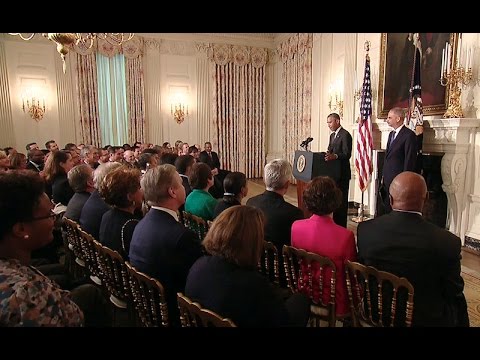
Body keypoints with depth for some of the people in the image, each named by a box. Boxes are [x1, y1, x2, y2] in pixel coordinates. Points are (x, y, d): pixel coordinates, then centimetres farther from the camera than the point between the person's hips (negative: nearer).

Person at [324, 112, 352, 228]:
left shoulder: (345, 135, -12)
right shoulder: (332, 135, 17)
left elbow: (347, 154, -21)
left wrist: (335, 156, -37)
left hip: (342, 173, -9)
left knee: (341, 200, -2)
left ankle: (341, 226, 6)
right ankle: (335, 223, 23)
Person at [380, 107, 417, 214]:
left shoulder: (409, 135, -11)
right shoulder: (391, 134, 15)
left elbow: (410, 160, -15)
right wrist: (384, 176, 15)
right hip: (387, 180, 8)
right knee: (388, 208, 12)